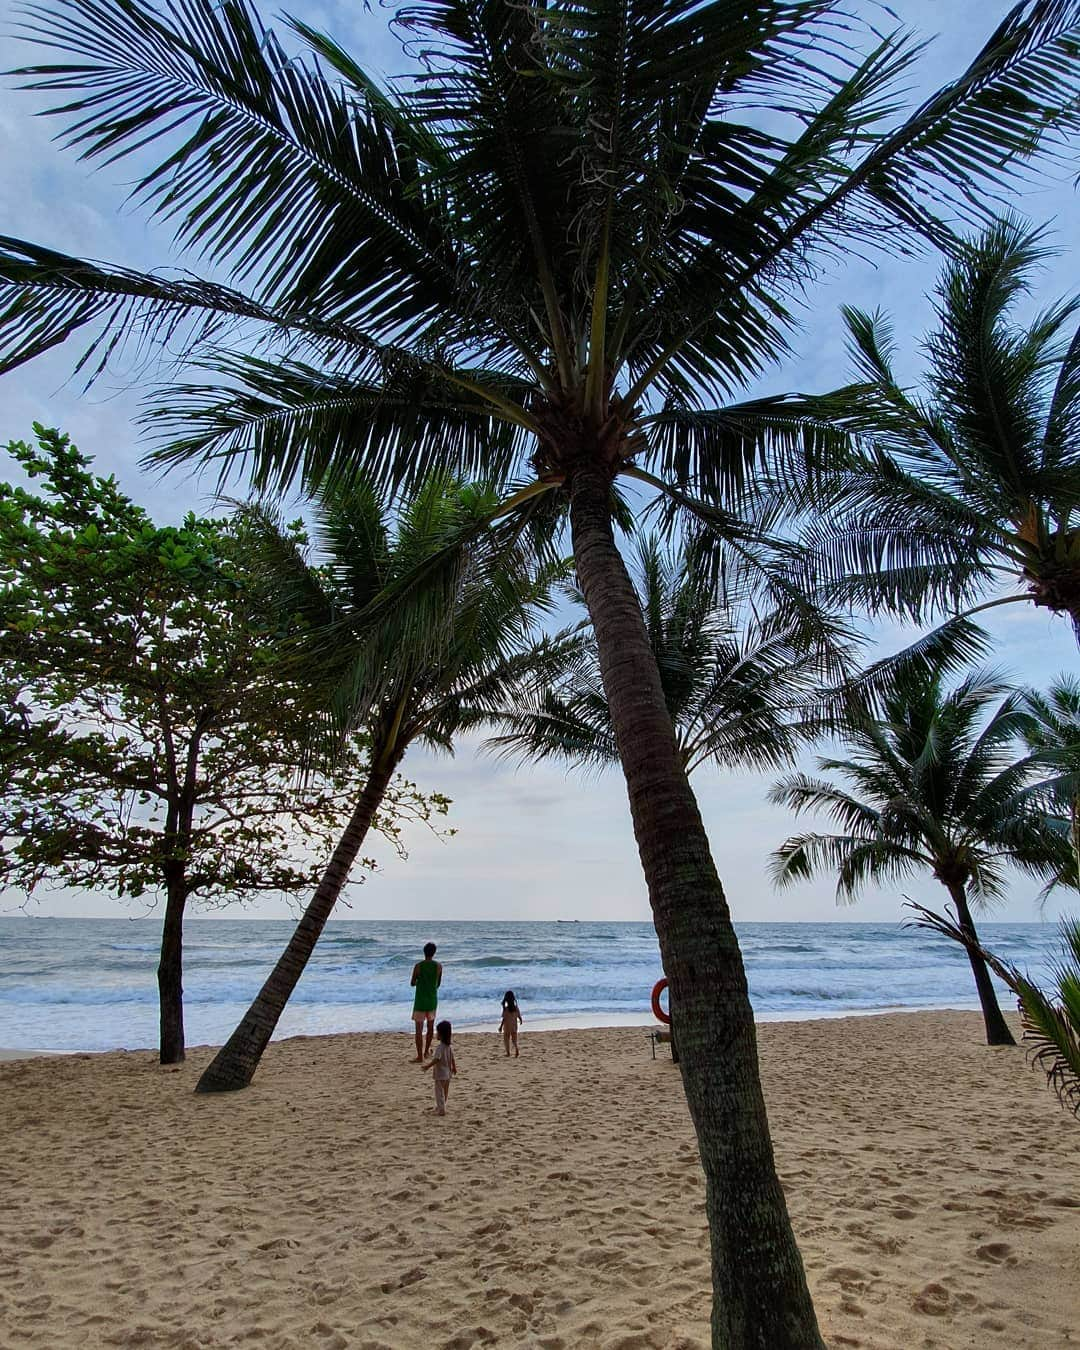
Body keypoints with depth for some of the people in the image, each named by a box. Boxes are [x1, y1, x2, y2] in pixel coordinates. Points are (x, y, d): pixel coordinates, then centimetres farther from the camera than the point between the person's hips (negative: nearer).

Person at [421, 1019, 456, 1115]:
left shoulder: (439, 1047, -24)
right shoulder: (450, 1046, 1)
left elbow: (436, 1059, -29)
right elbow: (452, 1058, 9)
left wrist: (428, 1066, -20)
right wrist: (454, 1067, 21)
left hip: (440, 1074, -8)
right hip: (448, 1073, 8)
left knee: (439, 1092, 4)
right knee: (445, 1092, 20)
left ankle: (441, 1110, 7)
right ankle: (440, 1107, 36)